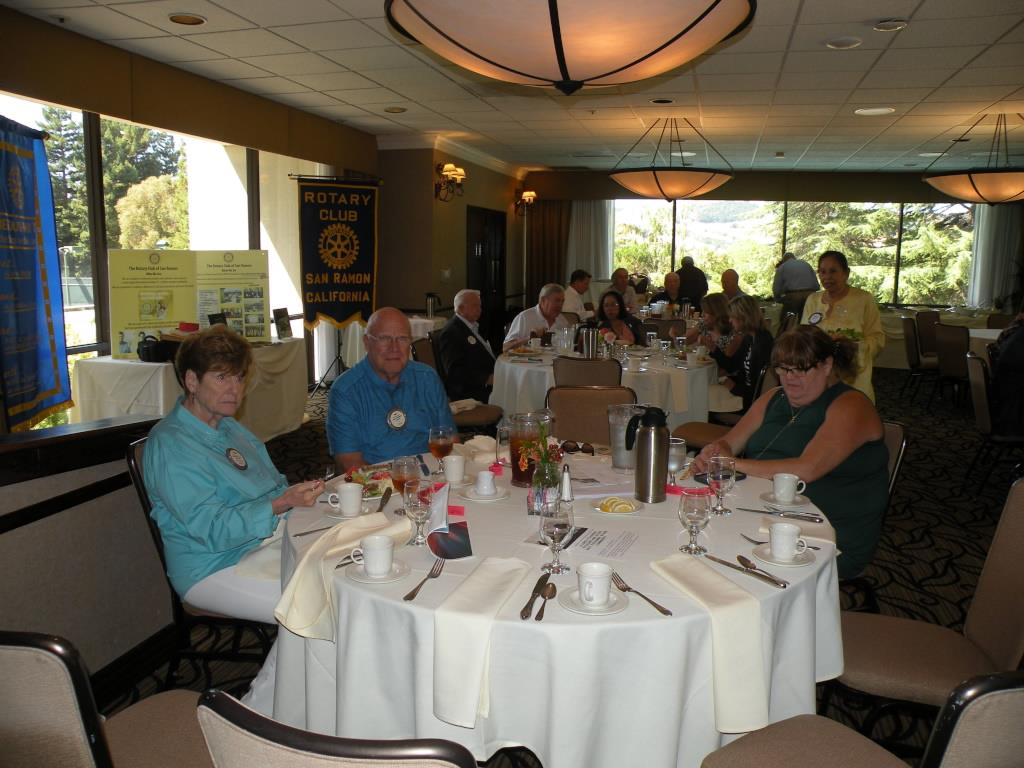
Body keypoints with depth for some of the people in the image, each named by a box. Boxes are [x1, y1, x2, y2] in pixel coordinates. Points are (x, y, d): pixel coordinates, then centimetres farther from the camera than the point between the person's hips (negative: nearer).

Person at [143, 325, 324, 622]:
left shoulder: (229, 426, 14)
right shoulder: (171, 445, -15)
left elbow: (274, 484, 19)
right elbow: (213, 531, -21)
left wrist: (299, 493, -3)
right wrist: (282, 504, -29)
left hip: (263, 546, 9)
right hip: (214, 570, -9)